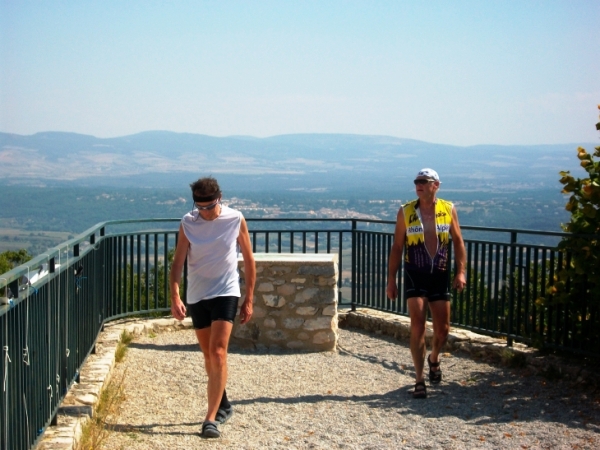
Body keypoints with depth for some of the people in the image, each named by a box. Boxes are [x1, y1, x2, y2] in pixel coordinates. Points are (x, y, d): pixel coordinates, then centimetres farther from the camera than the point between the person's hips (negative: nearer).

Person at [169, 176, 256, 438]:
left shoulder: (235, 220, -8)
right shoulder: (188, 223, -6)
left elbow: (248, 260, 1)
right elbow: (178, 262, -6)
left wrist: (249, 299, 2)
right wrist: (175, 297, -20)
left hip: (225, 293, -3)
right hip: (196, 296, 3)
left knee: (218, 354, -14)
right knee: (208, 357, 13)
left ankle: (211, 419, -14)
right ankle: (223, 406, 34)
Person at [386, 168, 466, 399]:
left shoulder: (448, 209, 2)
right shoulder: (405, 212, -1)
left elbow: (458, 242, 6)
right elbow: (396, 248, 2)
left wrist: (460, 272, -5)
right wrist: (391, 280, -1)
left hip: (440, 276, 2)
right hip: (415, 276, -2)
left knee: (442, 329, 8)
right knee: (417, 326, -8)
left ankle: (434, 359, 40)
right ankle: (419, 380, 0)